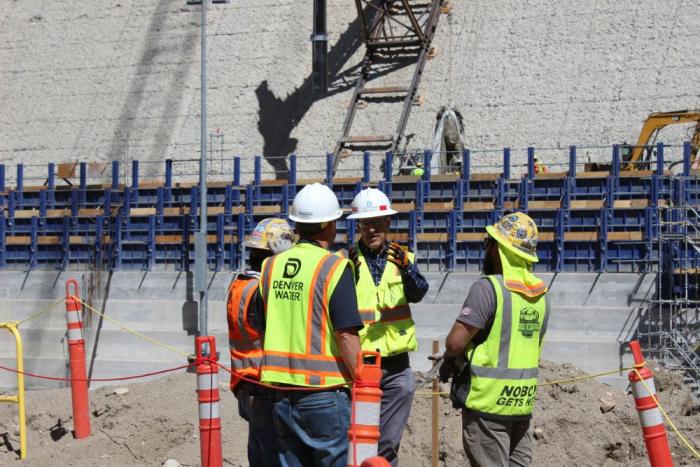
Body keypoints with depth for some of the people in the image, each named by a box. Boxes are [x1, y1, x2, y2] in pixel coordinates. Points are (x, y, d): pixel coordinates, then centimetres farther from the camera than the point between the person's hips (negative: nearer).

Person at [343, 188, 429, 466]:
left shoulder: (402, 258, 7)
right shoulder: (346, 260, 0)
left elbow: (417, 294, -11)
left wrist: (407, 269, -32)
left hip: (396, 366, 3)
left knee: (388, 443, 10)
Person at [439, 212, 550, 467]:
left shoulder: (489, 287, -15)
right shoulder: (541, 293, 8)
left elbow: (455, 342, -20)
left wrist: (450, 358, 5)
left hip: (489, 399, -7)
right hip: (524, 399, 7)